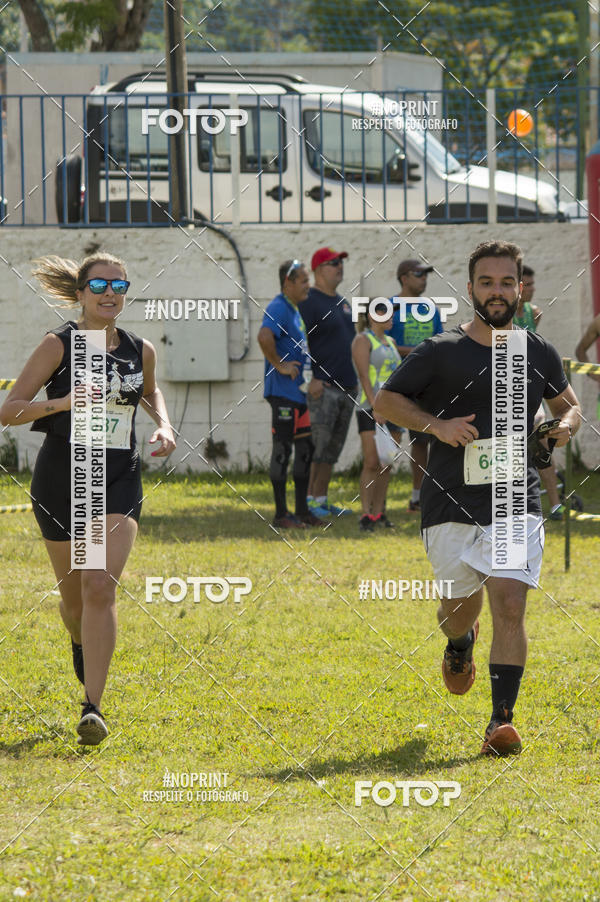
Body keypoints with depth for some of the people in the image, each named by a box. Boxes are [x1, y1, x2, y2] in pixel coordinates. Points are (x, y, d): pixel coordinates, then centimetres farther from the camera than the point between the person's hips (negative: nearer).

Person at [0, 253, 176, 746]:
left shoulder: (141, 351, 4)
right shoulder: (58, 345, -7)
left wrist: (164, 426, 9)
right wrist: (61, 402, -25)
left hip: (119, 482, 1)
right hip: (60, 480, -1)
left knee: (100, 586, -17)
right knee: (74, 593, 12)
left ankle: (94, 706, -19)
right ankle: (82, 645, 50)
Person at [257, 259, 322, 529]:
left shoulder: (295, 309, 17)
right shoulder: (278, 309, -14)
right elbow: (264, 337, -33)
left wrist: (308, 375, 19)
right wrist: (279, 365, -22)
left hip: (300, 393, 10)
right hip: (283, 393, -10)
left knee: (305, 449, 12)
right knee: (282, 450, -5)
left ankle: (302, 510, 20)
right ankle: (281, 514, -1)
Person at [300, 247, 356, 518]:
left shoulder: (341, 302, 19)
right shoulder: (309, 301, -9)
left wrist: (356, 379, 21)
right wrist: (311, 379, -20)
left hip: (347, 387, 9)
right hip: (322, 386, -9)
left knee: (333, 448, 10)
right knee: (317, 445, -11)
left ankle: (322, 500, 14)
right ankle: (308, 500, -8)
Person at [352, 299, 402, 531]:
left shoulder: (390, 342, 18)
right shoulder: (363, 340, -4)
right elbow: (364, 375, -13)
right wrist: (375, 406, -22)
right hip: (371, 409, -7)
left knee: (386, 465, 5)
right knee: (371, 463, -10)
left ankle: (378, 512, 11)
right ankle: (366, 514, -9)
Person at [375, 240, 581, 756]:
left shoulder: (539, 354, 8)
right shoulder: (440, 353, -1)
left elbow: (569, 404, 24)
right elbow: (385, 401, 5)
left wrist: (566, 425, 0)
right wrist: (437, 424, -11)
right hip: (450, 501, 0)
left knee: (510, 605, -15)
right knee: (461, 605, 12)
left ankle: (503, 721, -13)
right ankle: (460, 643, 51)